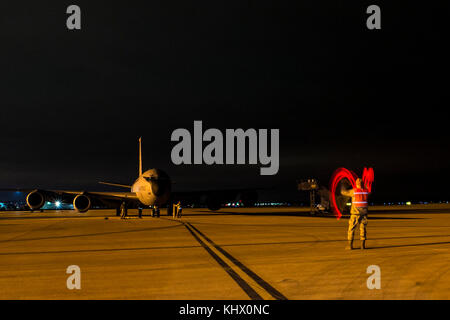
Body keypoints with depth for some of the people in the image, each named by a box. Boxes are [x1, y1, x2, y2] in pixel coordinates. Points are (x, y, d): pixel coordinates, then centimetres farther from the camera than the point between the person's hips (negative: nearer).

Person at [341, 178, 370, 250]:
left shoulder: (354, 191, -10)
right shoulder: (366, 191, 1)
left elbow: (343, 192, 2)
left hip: (355, 214, -3)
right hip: (364, 213, 3)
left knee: (351, 229, 2)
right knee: (363, 229, 9)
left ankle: (350, 245, -2)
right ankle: (363, 245, 6)